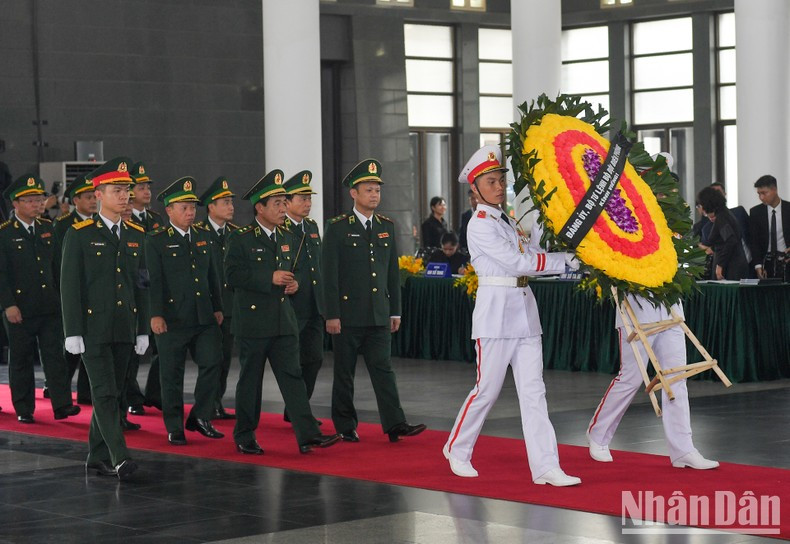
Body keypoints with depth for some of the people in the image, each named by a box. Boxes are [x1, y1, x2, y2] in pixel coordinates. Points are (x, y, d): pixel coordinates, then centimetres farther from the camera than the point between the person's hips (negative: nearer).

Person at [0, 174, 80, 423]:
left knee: (55, 355, -2)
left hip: (50, 307, 4)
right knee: (21, 359, 6)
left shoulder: (47, 228, 10)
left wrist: (61, 297, 13)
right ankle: (24, 410, 13)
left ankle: (62, 405, -2)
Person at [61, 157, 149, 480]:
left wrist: (143, 330, 11)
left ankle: (98, 458, 18)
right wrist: (72, 332, -12)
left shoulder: (136, 235, 11)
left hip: (125, 329, 5)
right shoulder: (80, 234, -5)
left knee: (114, 393, 9)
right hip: (93, 328, -5)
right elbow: (70, 285, -7)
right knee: (104, 393, -11)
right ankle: (119, 458, -17)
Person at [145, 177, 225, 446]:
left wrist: (217, 308, 14)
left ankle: (200, 418, 12)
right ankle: (174, 428, 13)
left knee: (212, 362, -4)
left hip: (204, 318, 5)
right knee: (172, 374, 3)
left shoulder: (204, 237, 13)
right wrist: (155, 314, -16)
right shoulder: (156, 240, -4)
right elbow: (154, 280, -10)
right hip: (172, 320, -5)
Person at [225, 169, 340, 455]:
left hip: (284, 321, 5)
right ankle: (244, 437, 15)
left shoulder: (287, 238, 14)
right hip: (252, 321, -5)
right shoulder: (240, 238, -6)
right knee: (250, 380, 4)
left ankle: (307, 434, -7)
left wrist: (292, 285, 5)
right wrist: (270, 279, -19)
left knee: (292, 376, -2)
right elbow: (232, 275, -15)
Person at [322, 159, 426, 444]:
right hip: (347, 315, -4)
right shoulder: (337, 228, -5)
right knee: (344, 372, 5)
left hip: (378, 315, 4)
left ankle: (395, 425, -6)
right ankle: (345, 427, 15)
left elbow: (393, 271, 13)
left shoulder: (387, 226, 10)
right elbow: (329, 275, -7)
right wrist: (331, 315, -12)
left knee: (383, 369, -2)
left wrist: (395, 311, 10)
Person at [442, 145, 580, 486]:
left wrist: (571, 257, -1)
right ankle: (457, 449, 22)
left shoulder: (508, 222, 18)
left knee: (533, 390, 1)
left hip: (524, 310, 7)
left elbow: (530, 259, 12)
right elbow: (517, 262, -16)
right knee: (487, 390, 0)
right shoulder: (480, 225, -9)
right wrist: (565, 261, -15)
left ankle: (545, 467, -3)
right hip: (496, 309, -7)